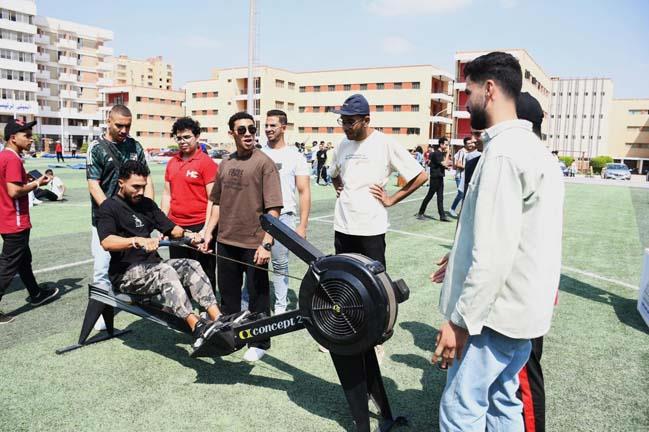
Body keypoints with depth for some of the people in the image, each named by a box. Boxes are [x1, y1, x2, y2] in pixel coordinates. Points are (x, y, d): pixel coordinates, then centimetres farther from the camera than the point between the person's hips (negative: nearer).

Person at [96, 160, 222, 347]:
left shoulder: (147, 204, 19)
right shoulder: (109, 207, -2)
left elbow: (171, 228, 13)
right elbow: (106, 242, -20)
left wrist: (188, 234, -9)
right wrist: (138, 241, -36)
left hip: (152, 266, 6)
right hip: (126, 273, -6)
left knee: (191, 265, -21)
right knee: (165, 271, -35)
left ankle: (219, 320, -35)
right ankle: (197, 327, -47)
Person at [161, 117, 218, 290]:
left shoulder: (206, 162, -7)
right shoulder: (172, 162, 12)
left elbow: (212, 199, -10)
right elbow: (167, 194, 17)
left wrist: (206, 229, -15)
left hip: (199, 227, -6)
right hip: (176, 227, 6)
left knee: (204, 274, 3)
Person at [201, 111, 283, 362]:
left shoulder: (264, 163, -9)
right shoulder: (225, 164, 9)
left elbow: (273, 209, -14)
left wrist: (266, 243, -20)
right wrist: (208, 233, 12)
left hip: (254, 244, -6)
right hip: (226, 241, 6)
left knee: (257, 295, 8)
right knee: (228, 293, 19)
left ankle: (260, 343, 25)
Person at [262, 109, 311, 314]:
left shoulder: (295, 157, 1)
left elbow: (304, 192, -1)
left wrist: (302, 225, -8)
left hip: (283, 217, -2)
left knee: (280, 265, 5)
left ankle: (280, 306, 16)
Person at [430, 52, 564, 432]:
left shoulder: (503, 151, -20)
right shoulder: (533, 147, 13)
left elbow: (494, 254, -24)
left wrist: (459, 321, -18)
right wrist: (461, 258, 22)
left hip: (495, 313, -10)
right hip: (522, 308, 10)